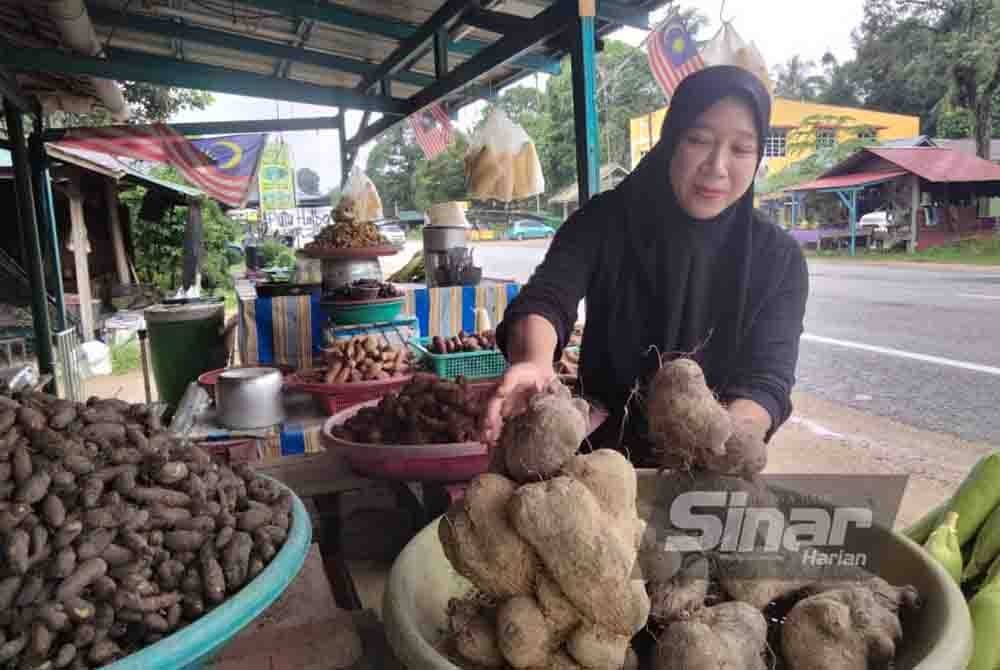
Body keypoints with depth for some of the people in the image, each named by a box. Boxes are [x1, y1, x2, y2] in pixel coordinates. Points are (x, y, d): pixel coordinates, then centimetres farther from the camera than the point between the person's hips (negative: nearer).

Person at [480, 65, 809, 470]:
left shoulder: (778, 259, -5)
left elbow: (767, 380, -14)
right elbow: (545, 298, -21)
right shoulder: (605, 222, -6)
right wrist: (534, 362, -44)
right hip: (603, 455, -2)